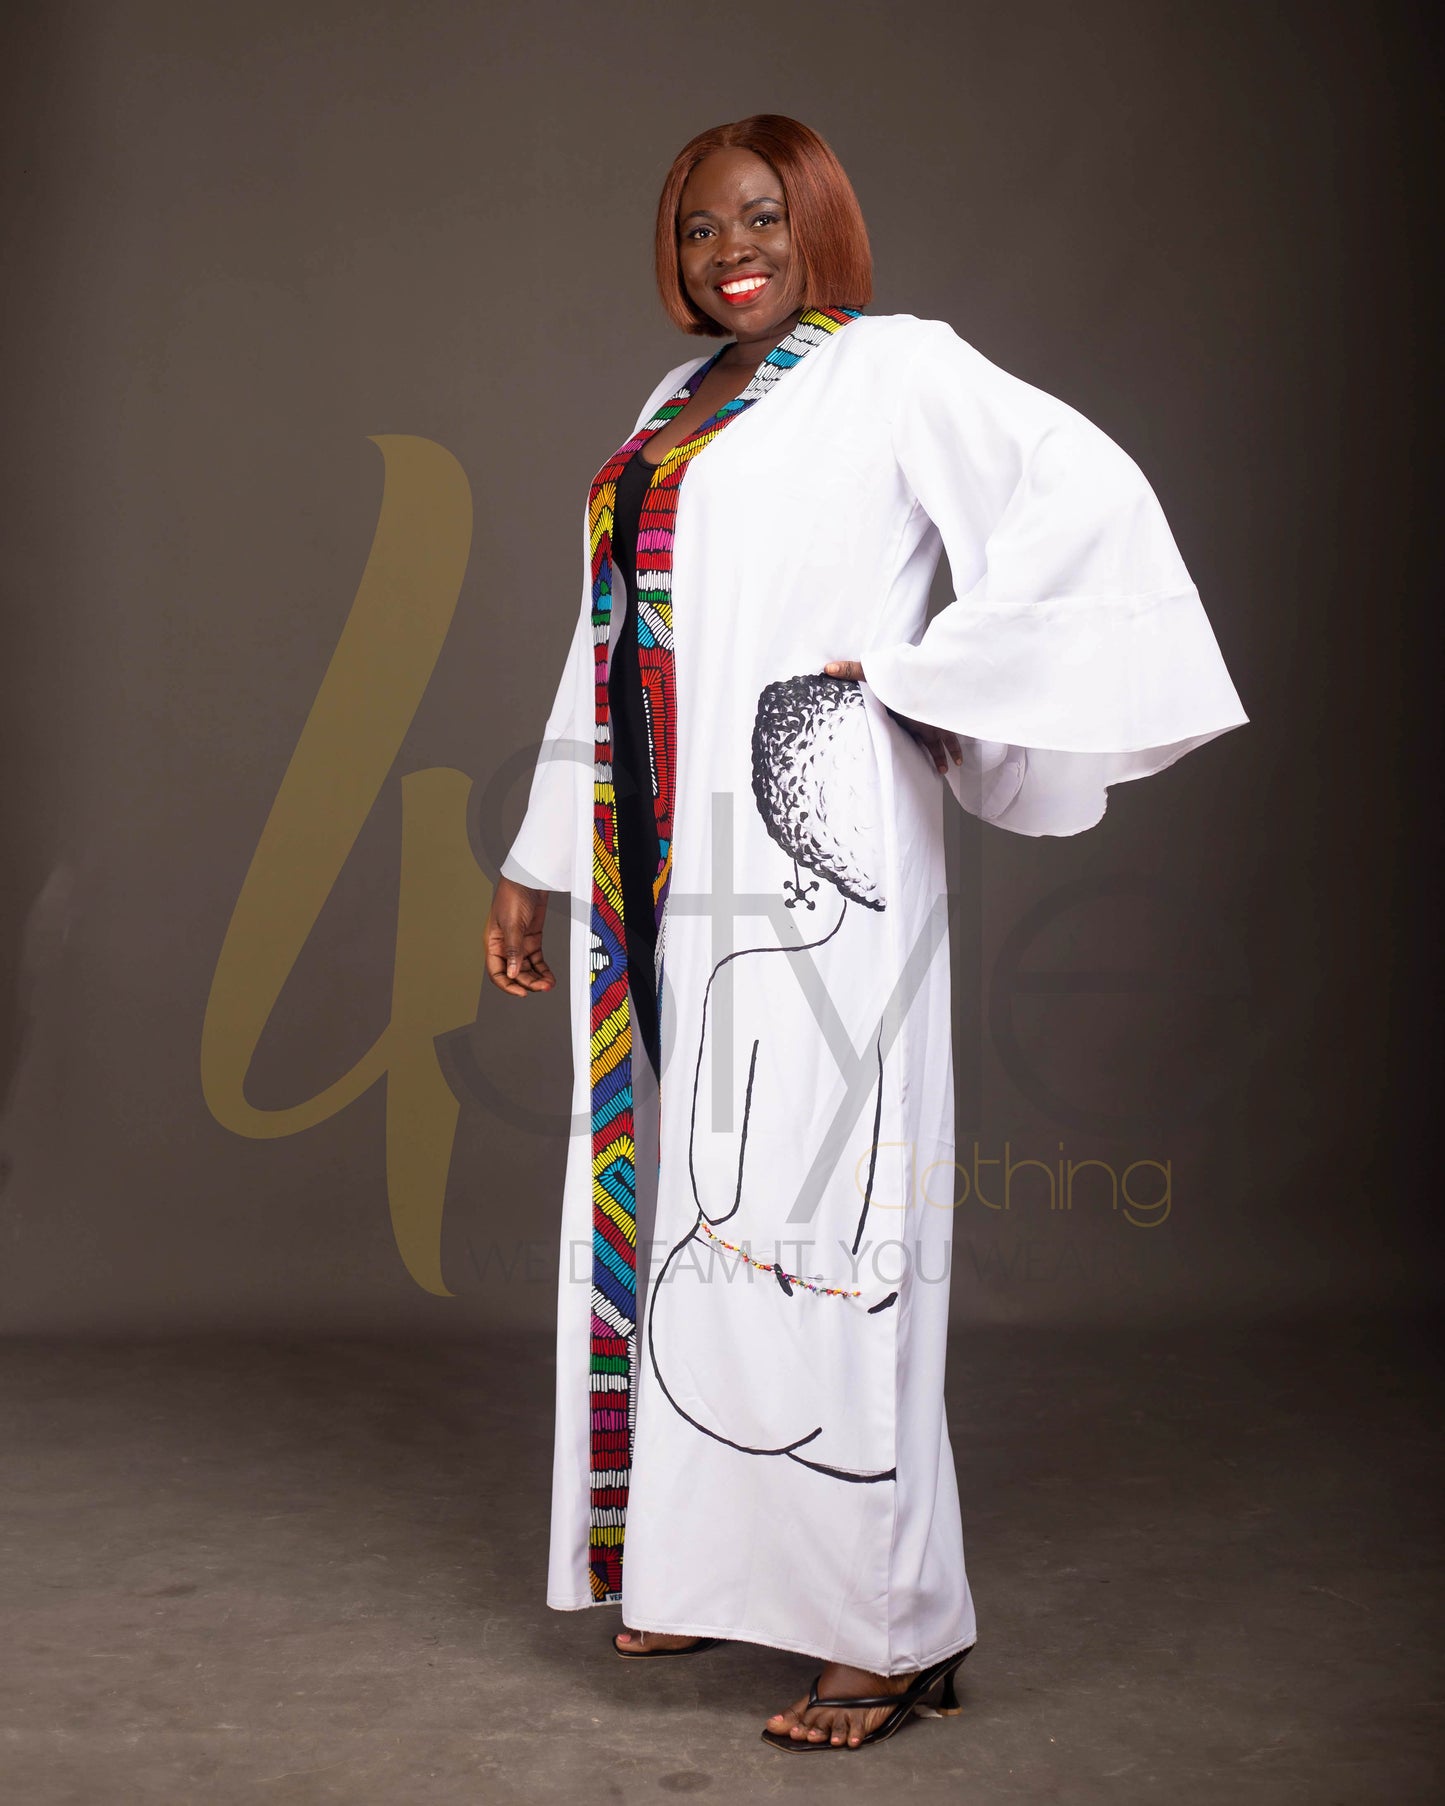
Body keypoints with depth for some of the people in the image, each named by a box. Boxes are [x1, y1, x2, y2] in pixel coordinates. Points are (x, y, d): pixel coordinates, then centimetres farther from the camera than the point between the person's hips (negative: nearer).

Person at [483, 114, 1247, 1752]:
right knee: (679, 1198, 9)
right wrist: (537, 860, 20)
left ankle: (887, 1621, 1)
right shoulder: (676, 405, 20)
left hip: (814, 850, -7)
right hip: (669, 872, 7)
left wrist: (915, 667, -13)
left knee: (811, 1203, -8)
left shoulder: (896, 367, 0)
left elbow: (1088, 491, -12)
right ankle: (711, 1559, 22)